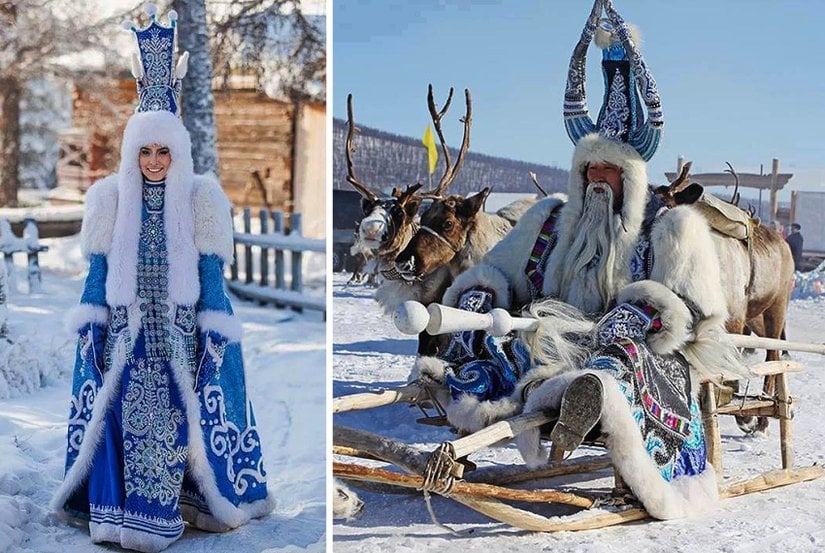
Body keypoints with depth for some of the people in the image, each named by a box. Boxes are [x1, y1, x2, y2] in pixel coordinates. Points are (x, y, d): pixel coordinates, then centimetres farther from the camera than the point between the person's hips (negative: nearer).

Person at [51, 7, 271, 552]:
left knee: (179, 418, 1)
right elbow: (98, 270, 5)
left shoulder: (199, 198, -1)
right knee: (124, 416, -1)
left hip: (180, 335, -1)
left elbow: (210, 272, -1)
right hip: (125, 333, 1)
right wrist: (91, 328, 1)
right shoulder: (112, 197, 2)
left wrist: (214, 334, -5)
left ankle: (175, 506, 16)